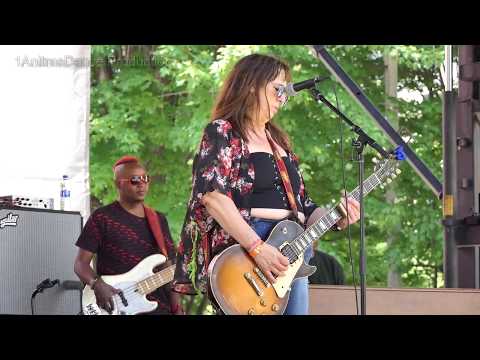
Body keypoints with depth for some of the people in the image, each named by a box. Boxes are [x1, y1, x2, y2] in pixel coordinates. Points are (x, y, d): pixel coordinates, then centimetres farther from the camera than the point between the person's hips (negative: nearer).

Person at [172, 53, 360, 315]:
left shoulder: (278, 140, 22)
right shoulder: (223, 132, -2)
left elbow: (301, 205, 24)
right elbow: (211, 193, -17)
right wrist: (256, 247, -23)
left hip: (291, 259, 8)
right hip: (242, 253, -8)